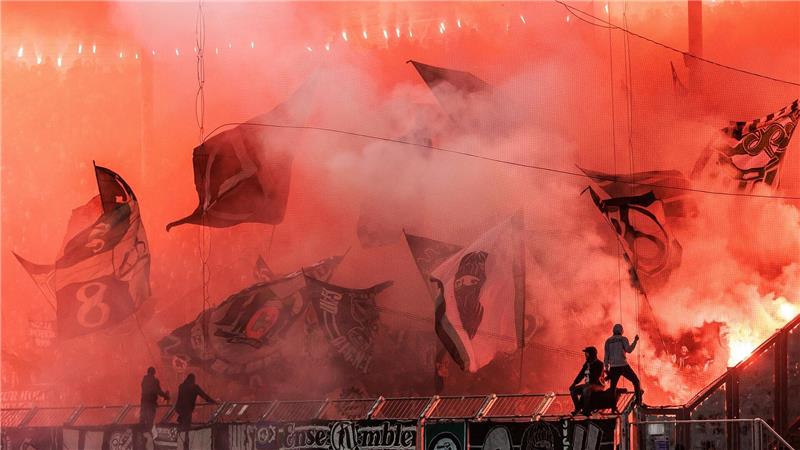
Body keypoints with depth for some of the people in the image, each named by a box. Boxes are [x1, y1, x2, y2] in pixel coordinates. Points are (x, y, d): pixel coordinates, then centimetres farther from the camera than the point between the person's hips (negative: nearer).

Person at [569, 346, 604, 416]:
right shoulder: (587, 364, 13)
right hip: (588, 384, 8)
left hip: (597, 385, -8)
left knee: (586, 389, -38)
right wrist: (574, 384, 0)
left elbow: (596, 377, -19)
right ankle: (578, 408, -7)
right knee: (573, 389, -6)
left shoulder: (599, 364, -9)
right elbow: (581, 375, 12)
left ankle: (586, 410, -33)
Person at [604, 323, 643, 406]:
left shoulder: (608, 341, 10)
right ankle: (638, 400, 4)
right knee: (636, 381, 12)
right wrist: (635, 341, -5)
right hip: (623, 366, -3)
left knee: (613, 387, 10)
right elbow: (629, 350, -16)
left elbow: (606, 356, 8)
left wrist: (607, 368, 12)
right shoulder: (623, 339, -1)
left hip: (613, 367, 3)